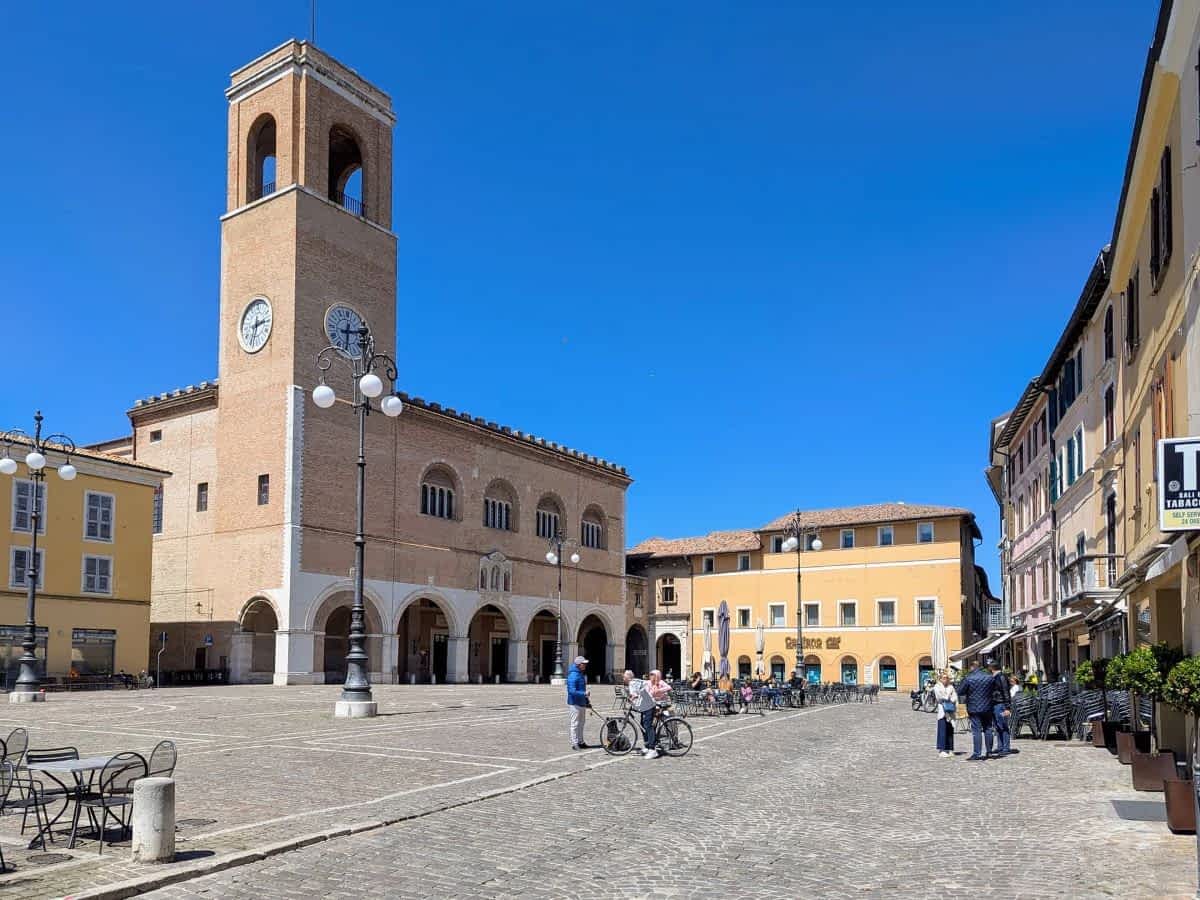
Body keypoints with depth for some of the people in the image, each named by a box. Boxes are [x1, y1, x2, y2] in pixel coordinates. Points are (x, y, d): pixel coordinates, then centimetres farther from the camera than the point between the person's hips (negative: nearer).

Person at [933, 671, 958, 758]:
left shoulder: (951, 687, 14)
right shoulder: (937, 687, 5)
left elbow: (955, 698, 5)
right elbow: (939, 697, -6)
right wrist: (948, 698, 1)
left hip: (950, 712, 4)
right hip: (942, 711, -4)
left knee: (950, 731, 4)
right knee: (943, 731, -9)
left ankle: (949, 749, 11)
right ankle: (942, 750, -9)